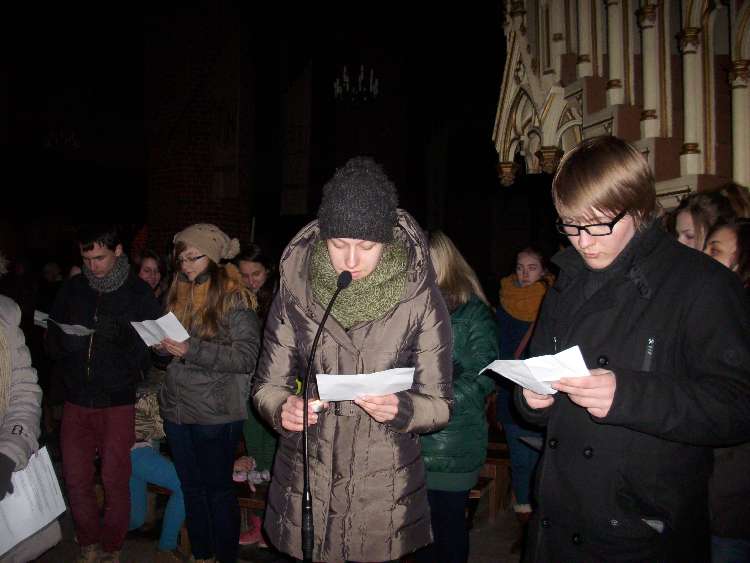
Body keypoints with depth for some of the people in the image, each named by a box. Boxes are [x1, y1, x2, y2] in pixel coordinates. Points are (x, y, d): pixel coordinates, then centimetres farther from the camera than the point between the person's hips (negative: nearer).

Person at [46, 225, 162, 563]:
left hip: (117, 402, -3)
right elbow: (52, 338, 9)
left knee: (115, 481, 4)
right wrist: (66, 349, -13)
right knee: (76, 479, 9)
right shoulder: (73, 288, 3)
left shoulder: (138, 293, -7)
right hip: (76, 400, 3)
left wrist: (119, 336, -26)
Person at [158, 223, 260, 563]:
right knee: (191, 487, 18)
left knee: (218, 490, 7)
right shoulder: (177, 294, 9)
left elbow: (247, 356, -18)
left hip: (215, 413, -6)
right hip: (176, 408, 6)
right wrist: (162, 345, -1)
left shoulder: (233, 297, -11)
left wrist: (192, 349, -23)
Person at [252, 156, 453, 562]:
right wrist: (281, 408, -21)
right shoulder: (294, 293, -6)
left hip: (384, 493, -1)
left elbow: (439, 404, -6)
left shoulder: (420, 299, -10)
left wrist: (401, 409, -26)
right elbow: (267, 384, 0)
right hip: (304, 487, 1)